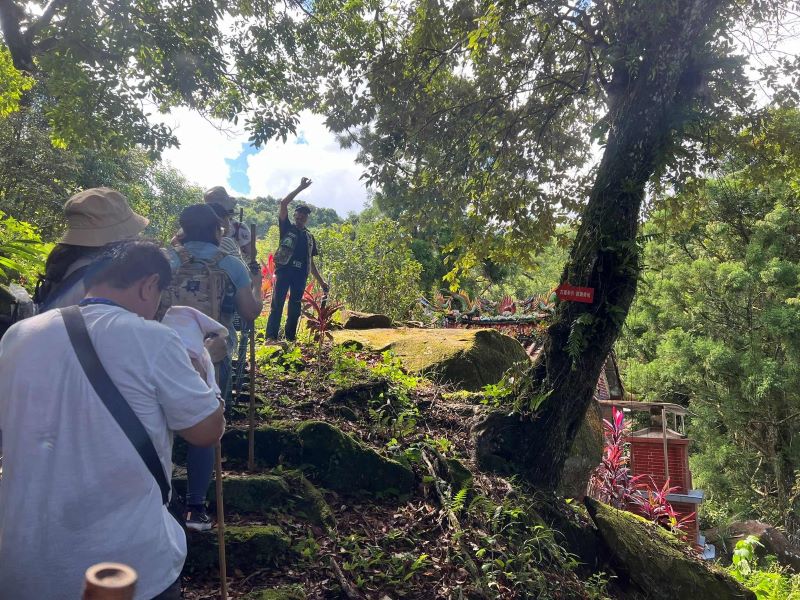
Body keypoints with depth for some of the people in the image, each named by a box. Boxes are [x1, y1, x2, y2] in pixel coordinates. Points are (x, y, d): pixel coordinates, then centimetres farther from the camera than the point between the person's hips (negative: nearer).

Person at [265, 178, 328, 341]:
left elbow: (311, 262, 23)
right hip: (284, 270, -4)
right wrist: (301, 187, 0)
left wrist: (321, 281, 17)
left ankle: (290, 338, 9)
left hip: (300, 275, 4)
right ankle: (271, 337, -16)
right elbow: (283, 203, 1)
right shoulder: (287, 228, 12)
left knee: (295, 307, 4)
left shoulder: (309, 237, 22)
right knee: (277, 303, -11)